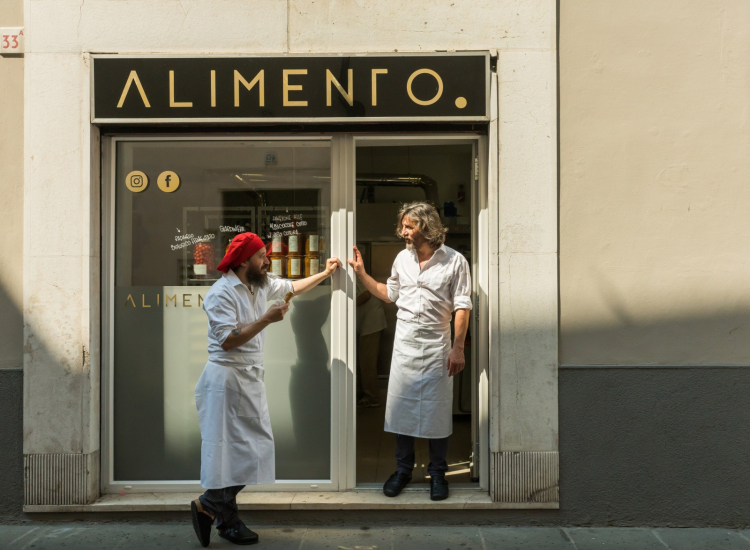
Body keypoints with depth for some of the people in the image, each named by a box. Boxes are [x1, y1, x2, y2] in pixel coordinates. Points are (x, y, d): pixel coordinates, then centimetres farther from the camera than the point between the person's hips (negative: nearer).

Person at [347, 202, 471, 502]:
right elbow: (390, 294, 19)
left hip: (436, 345, -4)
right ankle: (403, 469, 23)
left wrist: (458, 348, -13)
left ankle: (437, 473, 18)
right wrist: (361, 274, 11)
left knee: (437, 410, 3)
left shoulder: (454, 261, -6)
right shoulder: (403, 258, 8)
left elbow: (462, 307, -8)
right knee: (401, 406, 8)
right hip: (404, 342, 4)